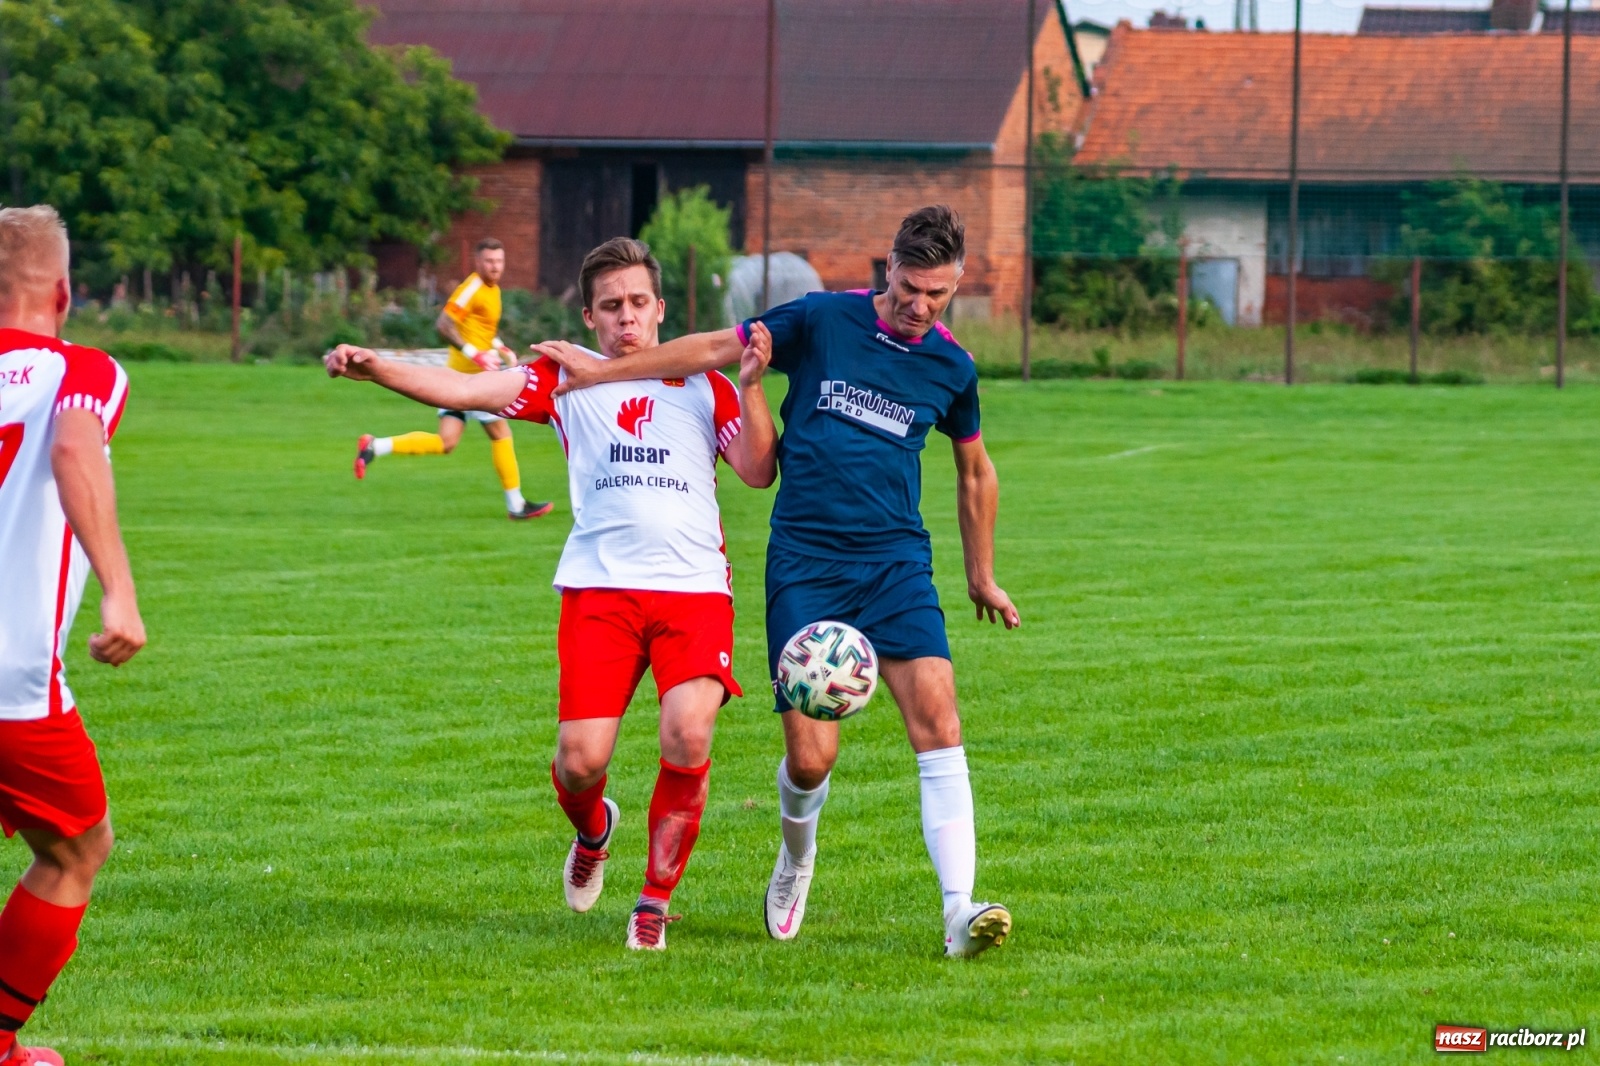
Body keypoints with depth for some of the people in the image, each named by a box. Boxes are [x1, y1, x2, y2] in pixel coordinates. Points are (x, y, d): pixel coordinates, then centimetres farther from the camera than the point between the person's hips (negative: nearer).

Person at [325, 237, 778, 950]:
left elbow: (759, 472, 7)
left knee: (687, 735, -21)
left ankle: (655, 901, -1)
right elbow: (463, 390, 3)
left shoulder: (702, 384, 15)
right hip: (599, 588, 0)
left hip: (694, 588, 0)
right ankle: (591, 832, 29)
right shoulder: (568, 381, 13)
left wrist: (750, 386, -6)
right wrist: (373, 368, -10)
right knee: (581, 759, -11)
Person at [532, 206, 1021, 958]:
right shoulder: (824, 321, -2)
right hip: (803, 564, -2)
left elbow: (974, 473, 24)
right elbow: (717, 350, 7)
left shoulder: (951, 367, 7)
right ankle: (797, 855, 27)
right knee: (810, 758, -8)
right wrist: (600, 372, 9)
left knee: (936, 718, -18)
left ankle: (960, 910, -21)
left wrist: (982, 577, 30)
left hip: (896, 560, 2)